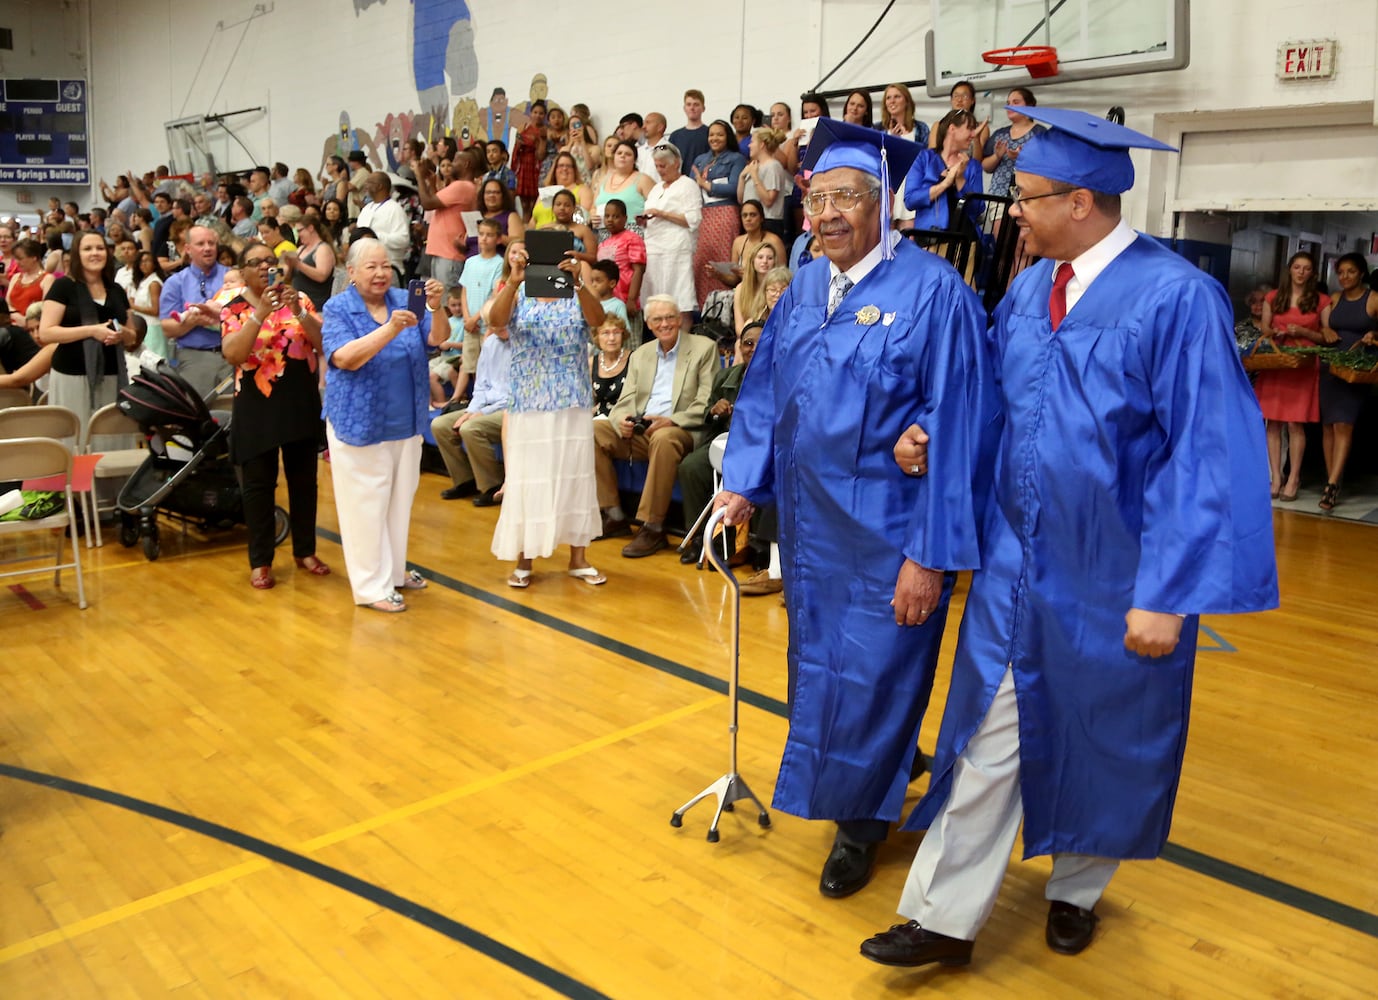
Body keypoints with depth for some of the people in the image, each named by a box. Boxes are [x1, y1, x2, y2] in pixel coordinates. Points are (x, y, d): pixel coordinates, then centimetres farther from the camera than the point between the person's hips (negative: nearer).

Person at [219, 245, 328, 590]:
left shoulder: (299, 299, 4)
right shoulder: (235, 307, -2)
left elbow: (324, 342, -6)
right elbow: (232, 354, -17)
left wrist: (298, 311, -20)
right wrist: (261, 312, -24)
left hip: (301, 403, 2)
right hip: (258, 407, -2)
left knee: (303, 478, 10)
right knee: (258, 483, 3)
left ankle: (305, 551, 23)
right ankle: (260, 561, 12)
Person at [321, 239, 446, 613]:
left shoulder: (405, 300, 3)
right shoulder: (337, 309, -8)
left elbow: (438, 338, -10)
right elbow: (345, 358, -23)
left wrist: (435, 308, -31)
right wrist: (390, 329, -35)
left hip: (405, 423, 5)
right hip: (360, 424, -5)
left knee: (400, 499, 15)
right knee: (366, 505, 0)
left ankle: (394, 569, 30)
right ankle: (371, 586, 7)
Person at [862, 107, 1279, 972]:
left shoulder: (1177, 298, -17)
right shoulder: (1026, 292, 3)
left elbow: (1209, 455, -18)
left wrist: (1167, 594, -20)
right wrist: (935, 440, -2)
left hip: (1115, 577, -4)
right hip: (1018, 560, 5)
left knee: (1102, 739, 15)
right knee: (990, 731, 6)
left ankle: (1076, 890, 40)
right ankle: (947, 917, 17)